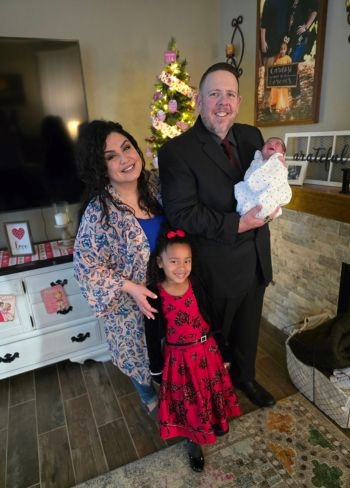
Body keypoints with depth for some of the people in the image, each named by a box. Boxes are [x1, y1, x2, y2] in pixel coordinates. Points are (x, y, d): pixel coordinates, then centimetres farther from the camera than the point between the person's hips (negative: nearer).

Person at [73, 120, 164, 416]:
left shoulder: (155, 183, -11)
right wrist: (130, 287, -25)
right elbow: (87, 266, -19)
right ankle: (150, 398, 54)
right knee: (140, 353, 22)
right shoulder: (99, 212, -26)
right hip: (131, 302, -4)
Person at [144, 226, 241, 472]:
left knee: (211, 392, 23)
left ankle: (215, 421, 55)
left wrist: (218, 349, 7)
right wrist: (157, 368, -1)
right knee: (187, 401, 18)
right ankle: (193, 440, 44)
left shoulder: (197, 285, -13)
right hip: (178, 356, -2)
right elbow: (152, 334, -8)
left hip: (206, 350, 2)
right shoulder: (155, 294, -19)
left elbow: (210, 317, -1)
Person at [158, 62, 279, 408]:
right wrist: (236, 225, -25)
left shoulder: (251, 136, 3)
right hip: (217, 267, -5)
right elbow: (181, 214, -21)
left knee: (248, 328, 27)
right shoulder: (177, 151, -17)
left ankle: (244, 376, 56)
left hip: (257, 259, 6)